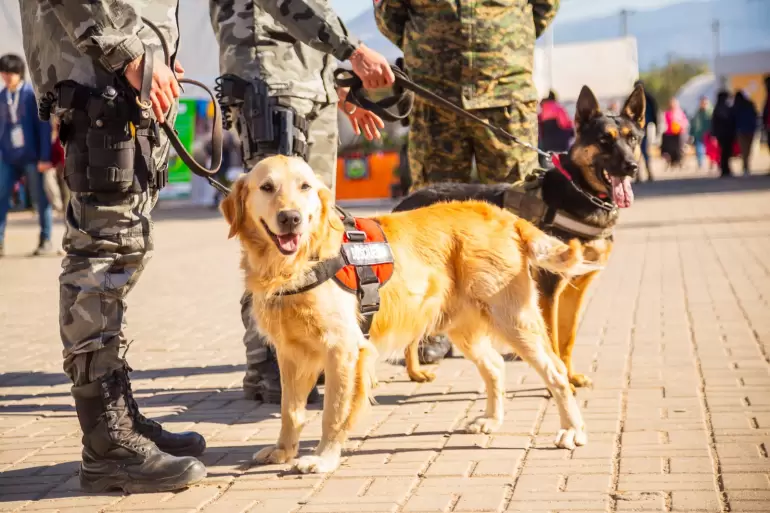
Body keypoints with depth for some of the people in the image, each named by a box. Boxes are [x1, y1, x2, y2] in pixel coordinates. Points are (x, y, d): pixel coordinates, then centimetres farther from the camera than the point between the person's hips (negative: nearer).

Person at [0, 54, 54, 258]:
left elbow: (44, 126, -8)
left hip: (32, 157, -5)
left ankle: (46, 242, 10)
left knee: (40, 199, 3)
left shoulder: (32, 94, -6)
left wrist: (45, 157, -13)